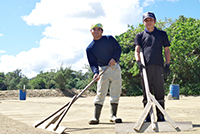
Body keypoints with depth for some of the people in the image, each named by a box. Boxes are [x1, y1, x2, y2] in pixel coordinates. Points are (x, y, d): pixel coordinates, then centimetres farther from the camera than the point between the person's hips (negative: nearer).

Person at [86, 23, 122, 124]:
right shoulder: (90, 48, 0)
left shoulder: (110, 39, 4)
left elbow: (118, 49, 3)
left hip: (115, 68, 1)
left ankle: (113, 115, 7)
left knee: (115, 92, -1)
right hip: (102, 70, -1)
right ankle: (96, 117, -7)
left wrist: (114, 58, -16)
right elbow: (93, 63, -6)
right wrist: (96, 72, -25)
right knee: (100, 93, -8)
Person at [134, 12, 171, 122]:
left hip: (158, 66, 0)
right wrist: (138, 61, -13)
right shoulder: (140, 36, 16)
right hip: (145, 66, 1)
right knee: (146, 92, 1)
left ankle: (160, 115, 5)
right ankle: (147, 115, 7)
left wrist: (167, 64, 4)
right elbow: (137, 50, 6)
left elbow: (166, 50, 15)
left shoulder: (162, 34, 17)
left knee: (159, 92, -3)